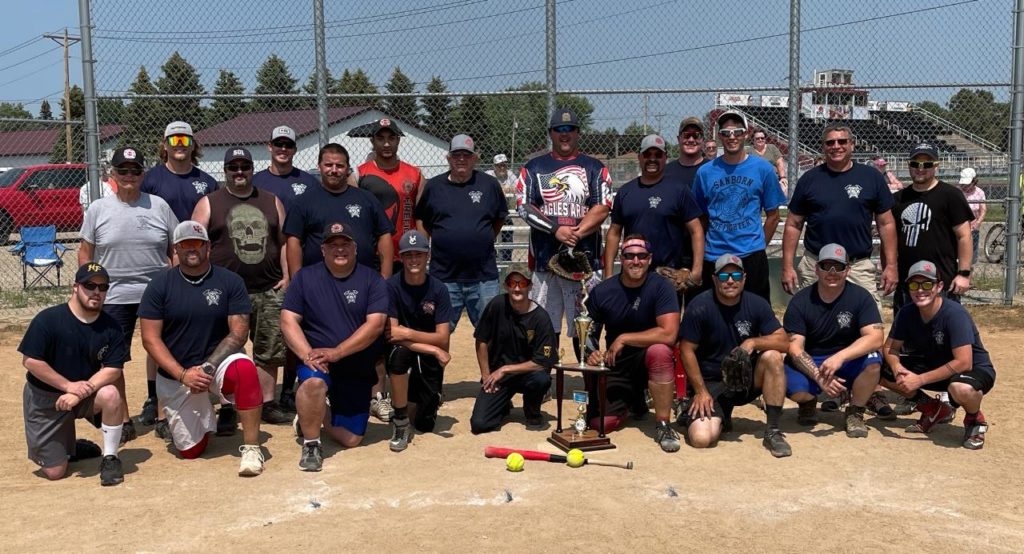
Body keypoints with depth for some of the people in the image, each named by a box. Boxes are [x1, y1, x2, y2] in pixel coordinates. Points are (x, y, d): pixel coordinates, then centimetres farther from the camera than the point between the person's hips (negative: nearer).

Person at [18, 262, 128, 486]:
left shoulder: (111, 326, -9)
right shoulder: (48, 319, -17)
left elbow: (114, 368, -13)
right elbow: (30, 361, -17)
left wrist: (81, 393, -27)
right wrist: (69, 386, -23)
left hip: (86, 395, 2)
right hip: (45, 398, -2)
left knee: (110, 395, -33)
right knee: (55, 472, -3)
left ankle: (110, 457, -14)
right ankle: (70, 447, 33)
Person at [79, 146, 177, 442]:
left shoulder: (159, 206, 2)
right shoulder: (98, 209, 2)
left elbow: (176, 249, 4)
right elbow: (85, 253, 7)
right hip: (113, 296, 0)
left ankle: (159, 413, 23)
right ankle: (123, 421, 17)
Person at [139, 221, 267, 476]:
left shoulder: (230, 282, -5)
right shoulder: (159, 285, -3)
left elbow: (239, 332, -10)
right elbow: (150, 339, -6)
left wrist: (207, 367, -22)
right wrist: (183, 374, -19)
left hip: (218, 364, -1)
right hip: (175, 377, 1)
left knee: (244, 368, -36)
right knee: (191, 451, 2)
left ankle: (251, 447, -25)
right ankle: (203, 414, 36)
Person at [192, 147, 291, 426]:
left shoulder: (272, 201, 13)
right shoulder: (209, 203, 3)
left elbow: (284, 241, 14)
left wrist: (286, 275, 3)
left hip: (269, 291, 3)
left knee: (269, 352, 7)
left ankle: (268, 404, 17)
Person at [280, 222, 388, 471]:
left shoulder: (372, 280, -3)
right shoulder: (305, 277, 1)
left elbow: (375, 325, -13)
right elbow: (288, 320, -4)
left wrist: (336, 353, -23)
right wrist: (307, 354, -21)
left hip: (358, 369, 1)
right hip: (316, 360, -1)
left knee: (351, 439, 2)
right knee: (314, 381, -38)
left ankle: (320, 415, 35)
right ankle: (311, 444, -14)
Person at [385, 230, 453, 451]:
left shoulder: (438, 289, -10)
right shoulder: (391, 286, -13)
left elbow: (443, 338, -13)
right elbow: (391, 334, -20)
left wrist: (408, 333, -26)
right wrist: (434, 350, -24)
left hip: (429, 360, 2)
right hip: (400, 354, -1)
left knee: (425, 424, -2)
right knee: (400, 352, -38)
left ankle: (413, 402, 37)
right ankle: (400, 423, -20)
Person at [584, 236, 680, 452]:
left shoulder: (661, 286, -14)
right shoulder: (601, 292, -5)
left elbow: (668, 334, -25)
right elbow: (588, 331, 6)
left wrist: (623, 339, -21)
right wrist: (591, 353, -16)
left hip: (647, 361, -3)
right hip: (615, 366, 3)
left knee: (660, 351, -37)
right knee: (600, 423, -13)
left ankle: (663, 425, -20)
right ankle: (633, 400, 23)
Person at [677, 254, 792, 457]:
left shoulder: (757, 304, -4)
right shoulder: (699, 307, -12)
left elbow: (782, 341, -8)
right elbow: (687, 350, -10)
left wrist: (753, 342, -25)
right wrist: (700, 392, -13)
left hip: (746, 378, 3)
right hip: (710, 383, -3)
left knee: (772, 357, -28)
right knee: (701, 438, -25)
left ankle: (772, 431, -16)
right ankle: (719, 417, 14)